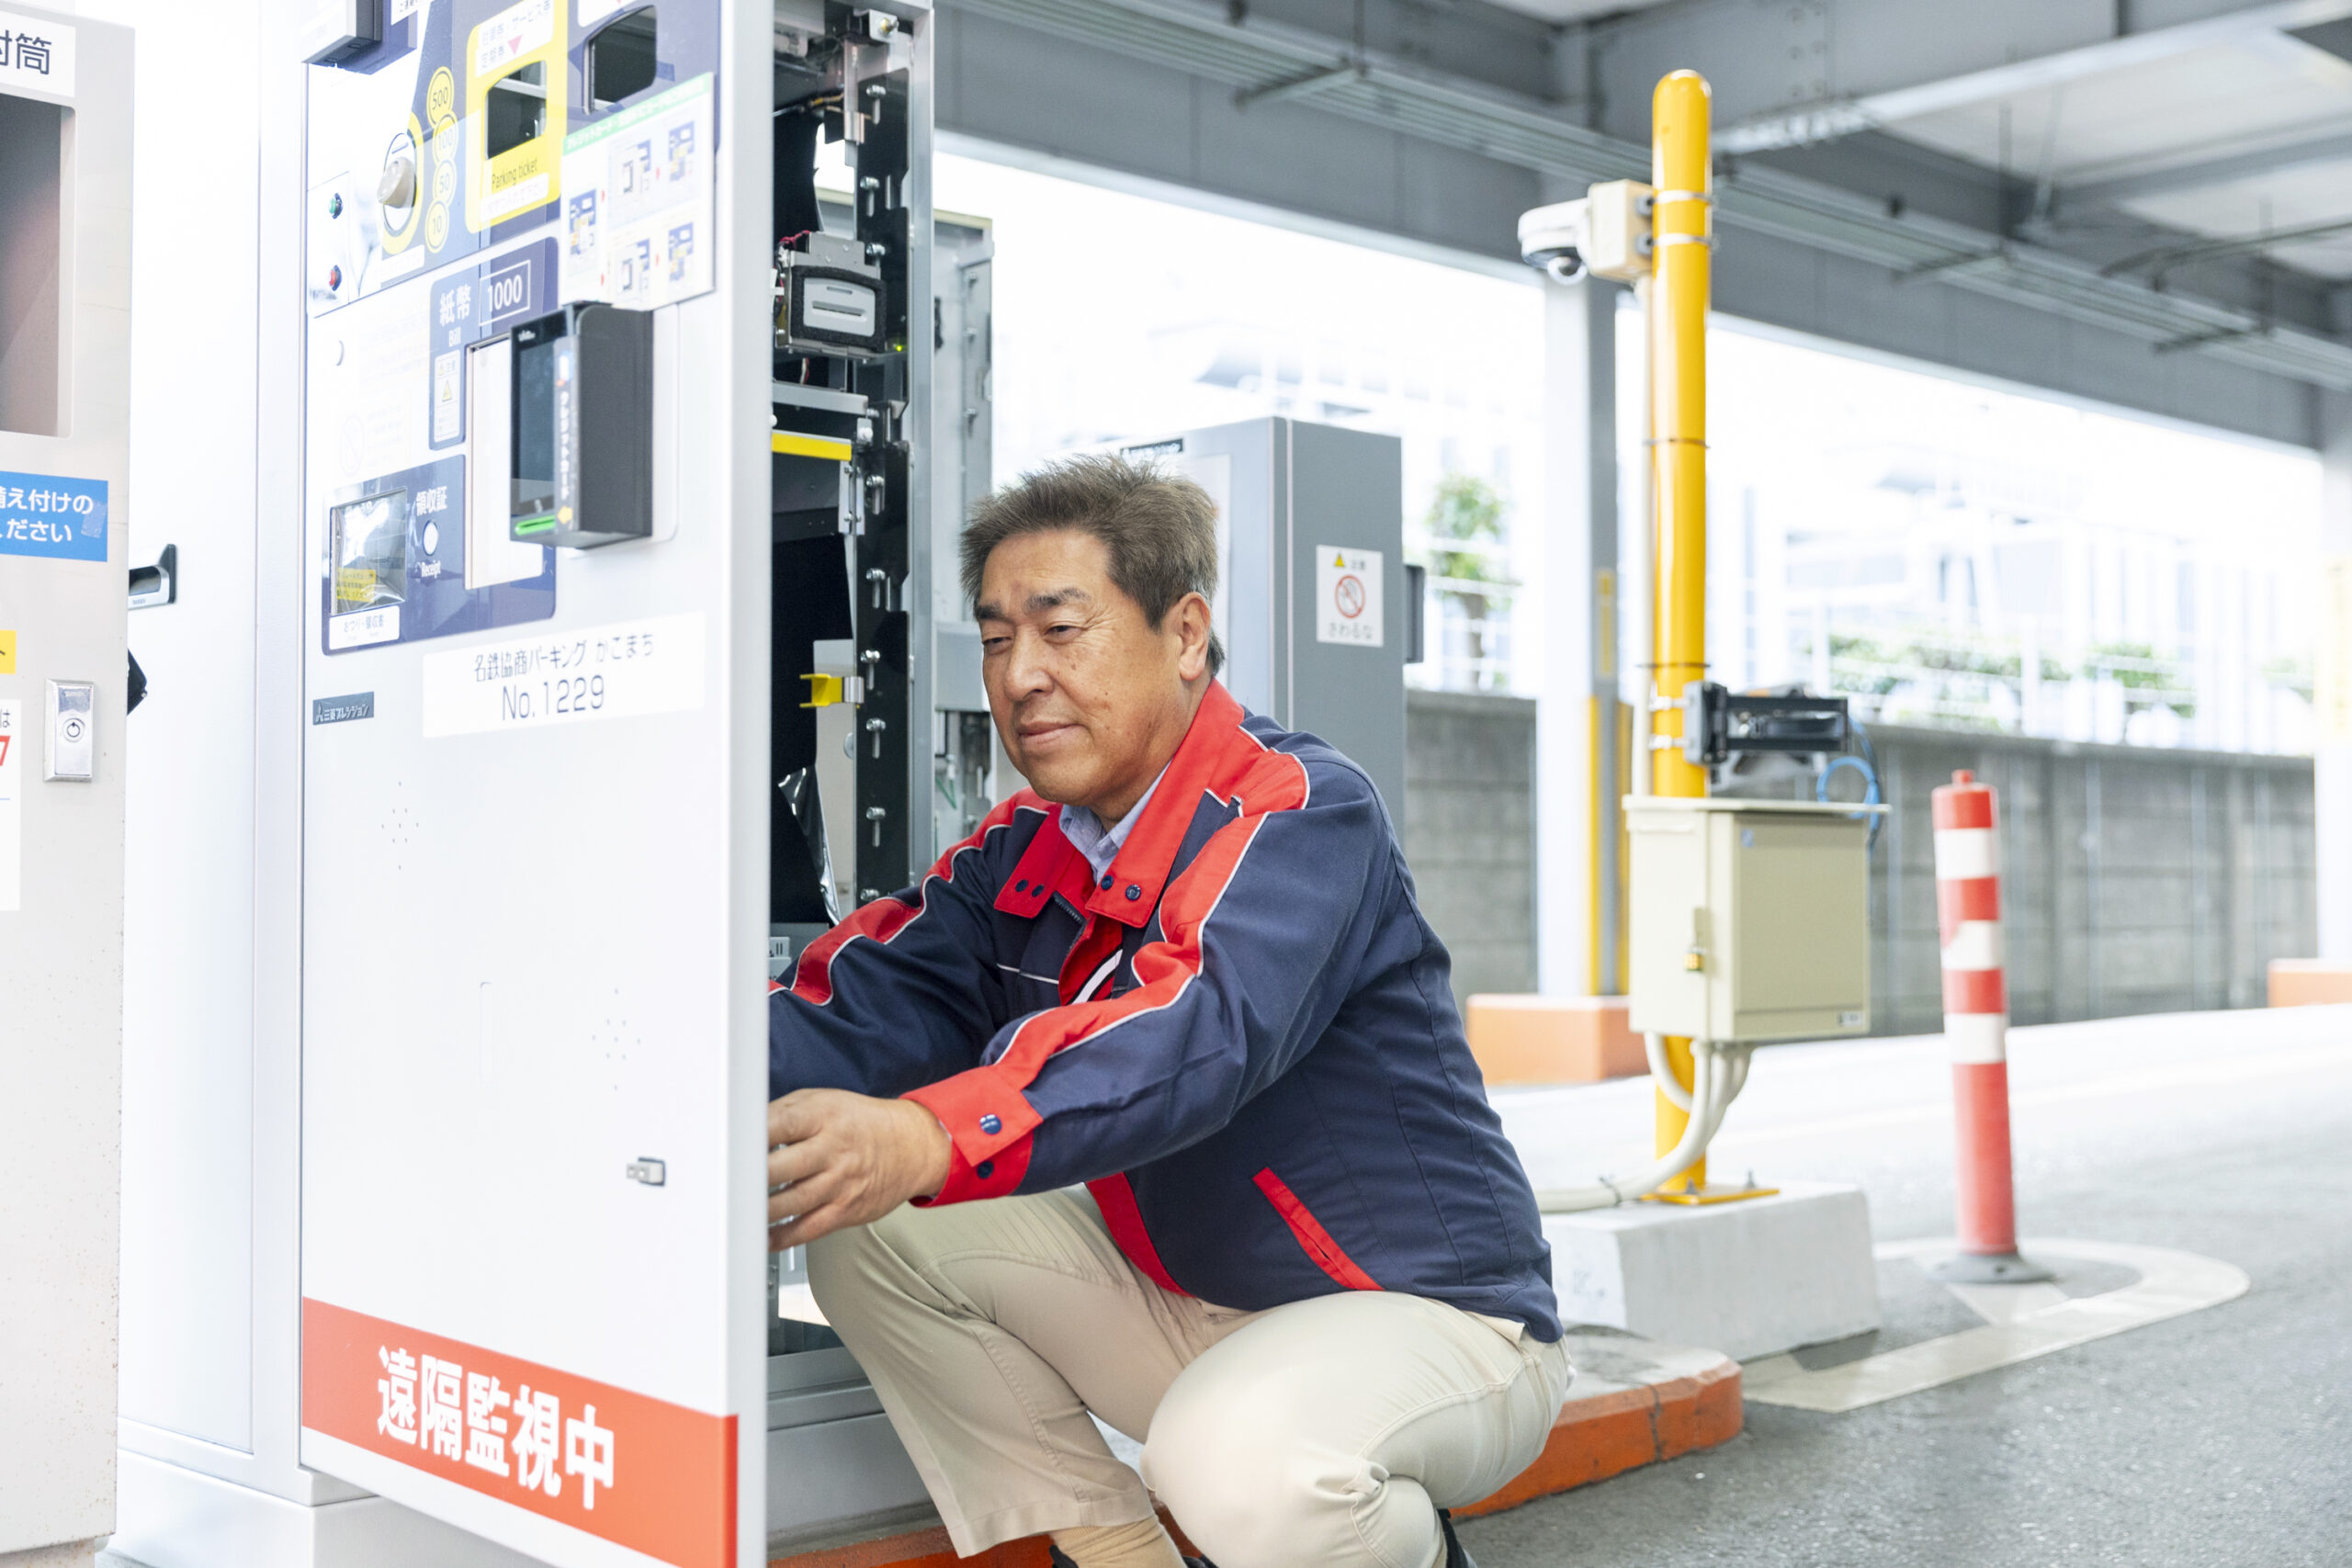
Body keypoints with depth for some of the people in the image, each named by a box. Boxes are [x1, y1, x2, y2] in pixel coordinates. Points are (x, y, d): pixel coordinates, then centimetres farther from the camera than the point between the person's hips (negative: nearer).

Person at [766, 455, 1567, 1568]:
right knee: (869, 1235, -3)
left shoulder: (1300, 811, -20)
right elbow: (884, 1004, -10)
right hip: (1189, 1305, 7)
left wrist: (928, 1140, -54)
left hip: (1431, 1313, -7)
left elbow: (1202, 1028, -38)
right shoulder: (1021, 853, 5)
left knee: (1232, 1456, -37)